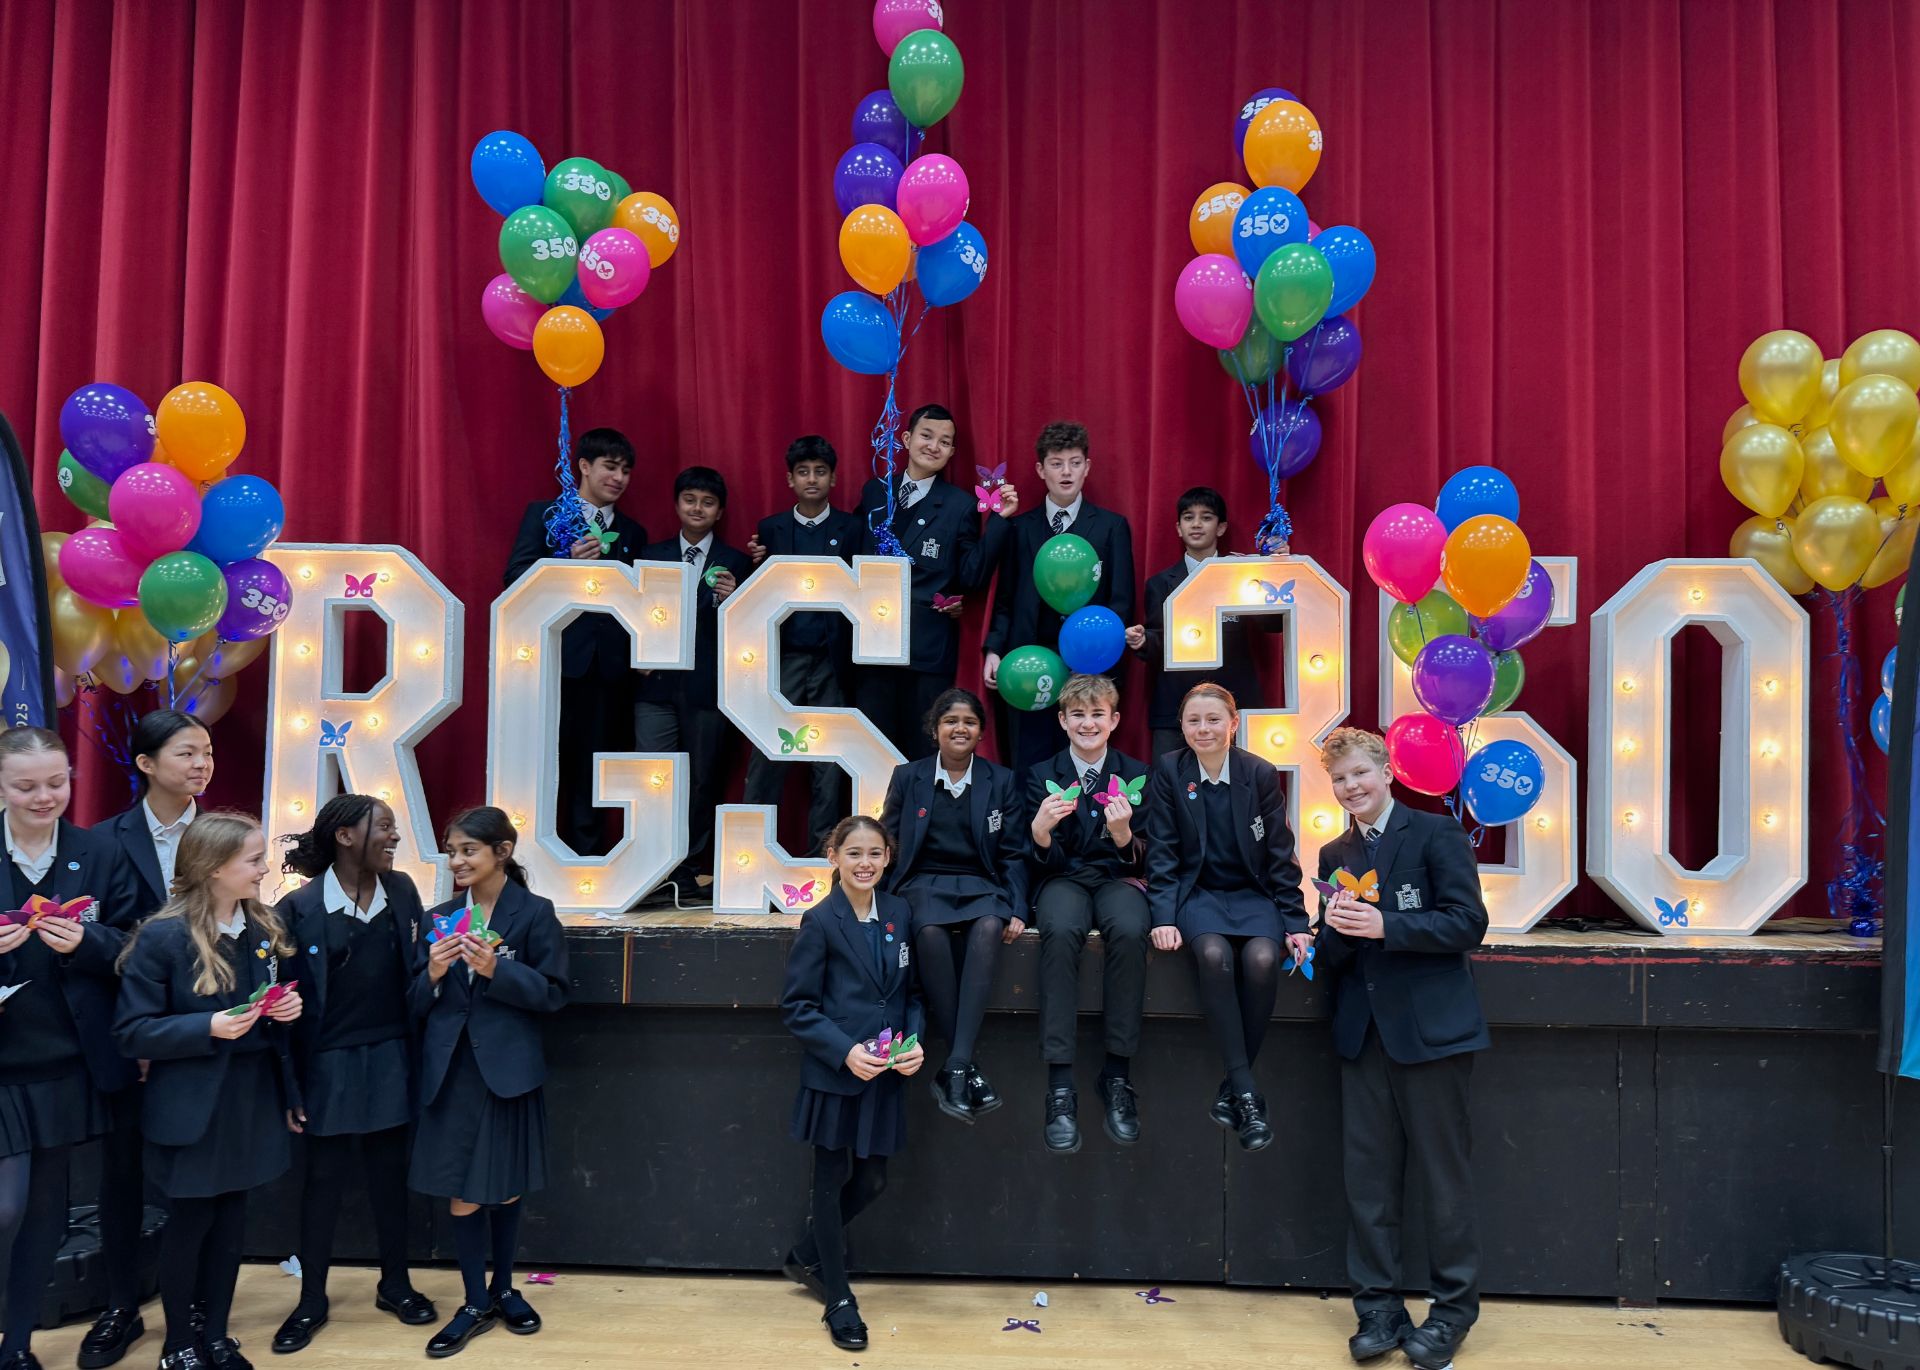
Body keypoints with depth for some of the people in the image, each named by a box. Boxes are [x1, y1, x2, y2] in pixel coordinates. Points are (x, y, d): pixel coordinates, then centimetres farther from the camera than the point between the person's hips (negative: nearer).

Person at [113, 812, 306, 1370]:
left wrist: (287, 1006, -8)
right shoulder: (162, 937, -16)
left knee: (230, 1222, 15)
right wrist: (208, 1028, -26)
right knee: (189, 1224, 9)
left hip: (252, 1100, 5)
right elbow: (132, 1032, -15)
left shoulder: (266, 928, 2)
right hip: (193, 1106, -5)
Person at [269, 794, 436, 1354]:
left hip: (390, 1058, 3)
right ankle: (312, 1299, 25)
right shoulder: (300, 907, -11)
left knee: (389, 1173, 13)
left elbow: (415, 971, 6)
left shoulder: (402, 892, 0)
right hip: (330, 1064, -3)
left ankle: (395, 1283, 30)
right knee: (324, 1179, 9)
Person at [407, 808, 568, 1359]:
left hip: (508, 1069, -2)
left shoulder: (535, 913, -6)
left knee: (506, 1188, 13)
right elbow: (417, 1005, 6)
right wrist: (433, 974, -15)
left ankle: (503, 1289, 33)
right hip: (451, 1070, 3)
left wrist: (497, 969, -21)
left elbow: (553, 993, -9)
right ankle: (476, 1303, 20)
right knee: (461, 1193, 5)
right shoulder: (440, 917, 5)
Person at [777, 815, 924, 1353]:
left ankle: (805, 1257, 37)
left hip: (885, 1076, 5)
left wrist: (915, 1041, -6)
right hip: (833, 1074, -5)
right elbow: (797, 1006, -9)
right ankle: (838, 1300, 23)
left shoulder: (898, 913, 3)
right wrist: (845, 1051, -20)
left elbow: (911, 991, 10)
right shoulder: (820, 921, -11)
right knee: (832, 1182, 8)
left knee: (871, 1181, 13)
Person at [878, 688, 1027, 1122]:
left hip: (981, 886, 0)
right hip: (925, 884, 0)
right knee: (930, 931, -36)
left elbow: (1013, 854, 9)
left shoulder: (1002, 781, 12)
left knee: (988, 927, -36)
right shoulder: (907, 777, 11)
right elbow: (887, 843, 10)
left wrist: (1017, 910, -6)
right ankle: (969, 1068, -32)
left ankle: (954, 1070, -41)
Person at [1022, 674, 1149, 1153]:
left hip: (1117, 877, 0)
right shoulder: (1042, 776, 7)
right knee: (1060, 930, -36)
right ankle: (1060, 1086, -36)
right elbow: (1047, 863, 0)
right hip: (1064, 878, 0)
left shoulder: (1137, 774, 7)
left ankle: (1118, 1074, -25)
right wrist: (1040, 831, -23)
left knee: (1130, 930, -36)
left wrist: (1124, 835, -22)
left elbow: (1141, 861, 2)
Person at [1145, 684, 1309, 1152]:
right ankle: (1247, 1092, -30)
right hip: (1197, 892, -1)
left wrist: (1295, 922, -4)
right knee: (1214, 953, -34)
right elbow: (1162, 852, -2)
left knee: (1262, 958, -31)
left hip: (1252, 893, 1)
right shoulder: (1168, 772, 0)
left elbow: (1280, 855, 3)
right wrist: (1164, 916, -14)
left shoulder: (1261, 775, 0)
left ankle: (1231, 1091, -17)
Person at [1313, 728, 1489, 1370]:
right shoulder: (1335, 855, 13)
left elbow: (1468, 924, -11)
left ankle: (1453, 1308, 16)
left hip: (1431, 1029, -5)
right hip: (1363, 1033, 5)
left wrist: (1384, 925, -19)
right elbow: (1330, 957, 13)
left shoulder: (1437, 834, -3)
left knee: (1444, 1172, 3)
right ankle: (1378, 1307, 17)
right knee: (1368, 1176, 7)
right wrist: (1334, 929, -10)